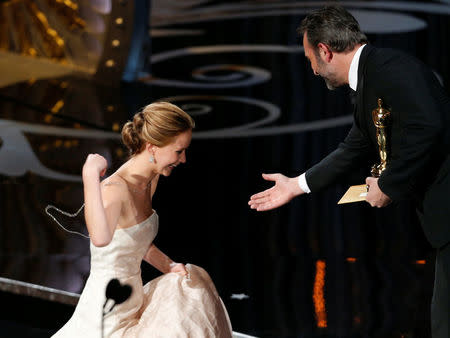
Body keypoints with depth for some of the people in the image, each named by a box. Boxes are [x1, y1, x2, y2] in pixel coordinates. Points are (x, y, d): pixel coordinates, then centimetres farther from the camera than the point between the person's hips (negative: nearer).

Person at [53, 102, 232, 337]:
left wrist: (169, 266, 4)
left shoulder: (150, 181, 3)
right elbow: (100, 238, -48)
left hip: (133, 307, 9)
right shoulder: (114, 188, -25)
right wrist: (90, 175, -44)